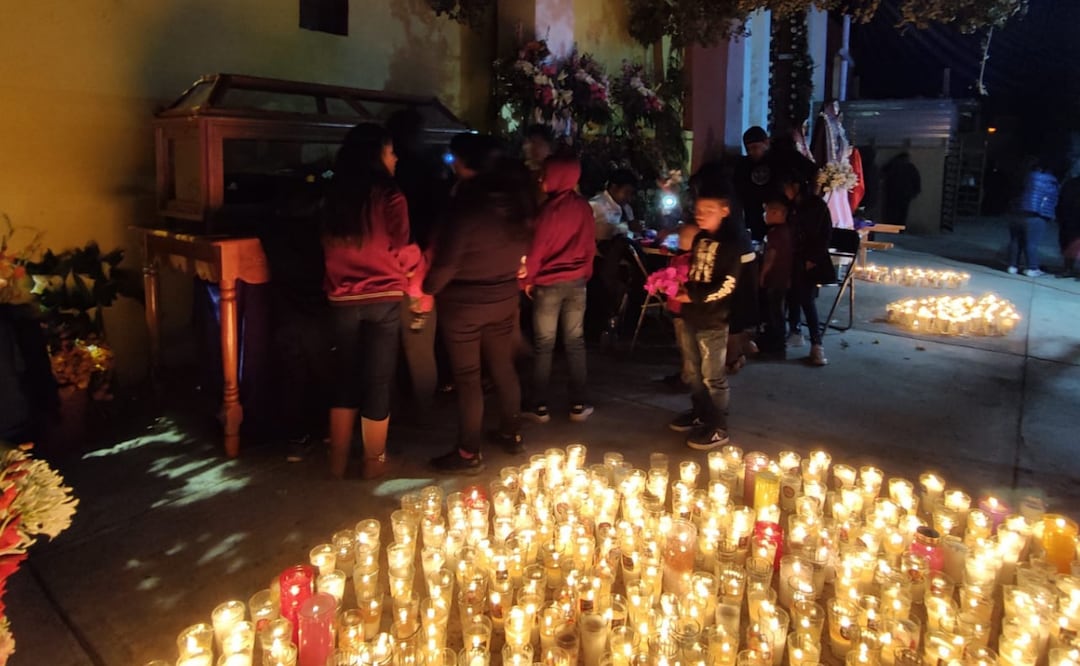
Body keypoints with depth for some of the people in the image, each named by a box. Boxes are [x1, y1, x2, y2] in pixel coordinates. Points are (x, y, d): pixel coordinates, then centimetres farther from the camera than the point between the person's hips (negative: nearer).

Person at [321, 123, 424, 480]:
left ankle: (338, 460, 21)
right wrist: (420, 256, 13)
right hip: (383, 299, -4)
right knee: (378, 380, 6)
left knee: (345, 378, 14)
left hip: (343, 299, 4)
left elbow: (329, 249, 14)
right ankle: (374, 461, 17)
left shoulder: (334, 197, 5)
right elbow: (403, 254, -7)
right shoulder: (389, 197, -11)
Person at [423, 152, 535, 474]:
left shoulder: (468, 209, -22)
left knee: (467, 377, 3)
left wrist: (427, 288, -4)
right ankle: (511, 433, 33)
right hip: (504, 299, 6)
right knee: (503, 366, 19)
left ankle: (469, 453, 12)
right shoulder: (516, 207, -3)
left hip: (463, 303, -6)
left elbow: (446, 263, -19)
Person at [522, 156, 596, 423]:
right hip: (577, 281, 4)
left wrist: (528, 279, 4)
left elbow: (537, 248, -9)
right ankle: (578, 405, 13)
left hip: (548, 283, -4)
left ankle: (540, 407, 9)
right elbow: (590, 244, 6)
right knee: (575, 343, 9)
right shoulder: (583, 206, -1)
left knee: (544, 346, 4)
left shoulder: (549, 209, -15)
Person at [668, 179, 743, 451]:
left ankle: (718, 428, 9)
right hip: (692, 316, 8)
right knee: (695, 372, 19)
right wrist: (680, 289, 3)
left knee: (713, 376, 0)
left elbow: (726, 285, -20)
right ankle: (699, 413, 35)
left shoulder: (729, 244, -14)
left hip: (713, 320, -8)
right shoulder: (699, 239, 11)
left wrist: (693, 296, -22)